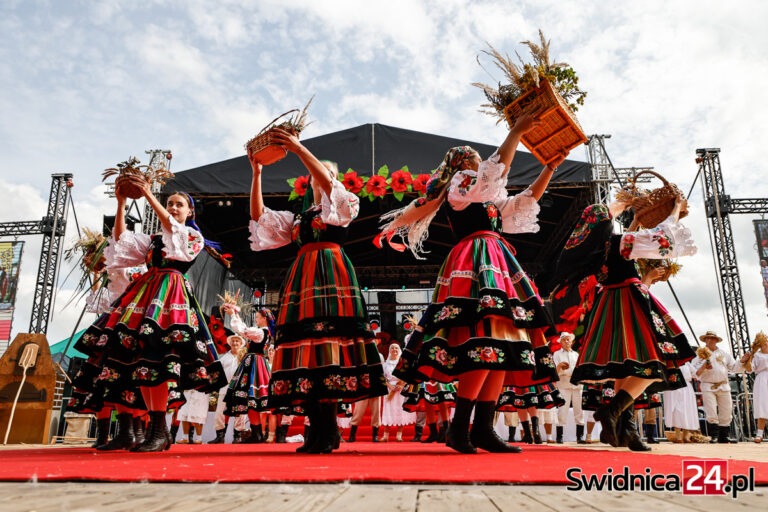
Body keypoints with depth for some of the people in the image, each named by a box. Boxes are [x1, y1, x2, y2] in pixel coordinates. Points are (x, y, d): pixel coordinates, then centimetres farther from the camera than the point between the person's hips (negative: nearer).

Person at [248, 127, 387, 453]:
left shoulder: (343, 205, 15)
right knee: (305, 341, -7)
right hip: (303, 279, 5)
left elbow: (329, 185, -6)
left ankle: (326, 430, -17)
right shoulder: (298, 217, 29)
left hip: (332, 275, -5)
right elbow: (258, 215, 19)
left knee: (328, 340, -18)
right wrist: (256, 173, 12)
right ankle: (320, 430, -6)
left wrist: (299, 149, -12)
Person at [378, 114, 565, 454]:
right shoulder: (458, 186, 5)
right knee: (486, 340, -22)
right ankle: (459, 428, -19)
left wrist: (551, 167, 29)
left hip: (495, 266, 9)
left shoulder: (486, 197, 30)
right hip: (476, 263, -9)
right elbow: (498, 168, -9)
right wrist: (516, 132, -2)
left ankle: (483, 429, 0)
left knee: (502, 343, 0)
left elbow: (526, 201, 31)